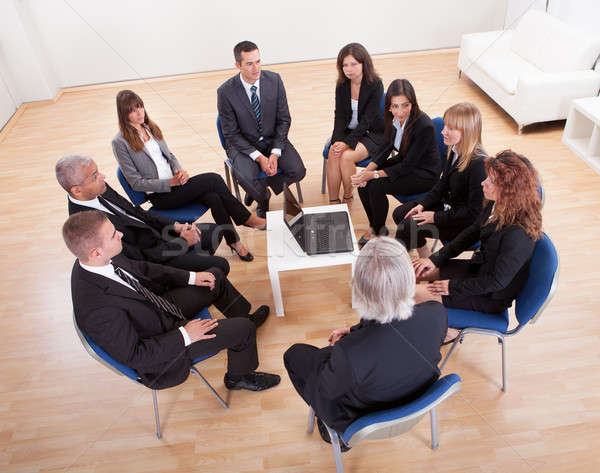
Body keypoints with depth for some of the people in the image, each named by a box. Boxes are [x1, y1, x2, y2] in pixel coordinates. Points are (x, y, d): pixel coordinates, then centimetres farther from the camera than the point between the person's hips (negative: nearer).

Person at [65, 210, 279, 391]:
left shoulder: (95, 261, -14)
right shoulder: (97, 309, -38)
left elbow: (139, 268, 4)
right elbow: (133, 356, -28)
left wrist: (190, 277, 2)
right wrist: (184, 335, -23)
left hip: (161, 305, 8)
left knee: (216, 276, 14)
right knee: (243, 329, -10)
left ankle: (244, 316, 40)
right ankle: (239, 377, 21)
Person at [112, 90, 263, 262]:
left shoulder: (151, 128, 12)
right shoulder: (120, 142, -9)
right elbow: (136, 182, -11)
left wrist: (180, 171, -5)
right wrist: (171, 182, -18)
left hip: (174, 182, 6)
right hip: (160, 196, -6)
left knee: (213, 197, -24)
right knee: (213, 179, -22)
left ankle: (234, 242, -16)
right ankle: (246, 218, -7)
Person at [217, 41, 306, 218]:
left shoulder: (274, 80, -8)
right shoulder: (226, 92, -16)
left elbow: (284, 120, -3)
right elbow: (231, 134, -11)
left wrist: (275, 153, -16)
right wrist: (259, 157, -21)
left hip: (273, 139, 3)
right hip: (243, 144, -3)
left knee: (298, 171, -19)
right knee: (246, 178, -31)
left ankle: (258, 187, 9)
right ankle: (263, 198, 7)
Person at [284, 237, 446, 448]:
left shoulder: (349, 353, -43)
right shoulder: (437, 314, -29)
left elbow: (327, 388, -19)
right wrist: (354, 331, 1)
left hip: (361, 419, -5)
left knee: (294, 353, 17)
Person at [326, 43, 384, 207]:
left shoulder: (375, 85, -15)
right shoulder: (342, 84, -1)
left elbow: (367, 120, -19)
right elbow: (340, 116, -4)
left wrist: (347, 142, -27)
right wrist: (338, 141, -21)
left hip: (372, 133, -4)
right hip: (348, 131, 4)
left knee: (346, 156, -29)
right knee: (333, 154, -26)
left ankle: (347, 198, -5)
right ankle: (333, 202, -17)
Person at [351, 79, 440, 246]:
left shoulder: (424, 126, -30)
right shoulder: (394, 118, -10)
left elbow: (408, 165, -25)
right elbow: (387, 146, 2)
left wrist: (375, 174, -27)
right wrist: (369, 168, -14)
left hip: (424, 174, -7)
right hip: (403, 161, 7)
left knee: (375, 186, -24)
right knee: (362, 181, -11)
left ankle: (379, 231, 0)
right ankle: (373, 225, 6)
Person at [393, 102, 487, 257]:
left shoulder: (479, 165, -29)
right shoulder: (455, 150, -3)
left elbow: (474, 212, -25)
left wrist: (436, 217, -22)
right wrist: (422, 205, -2)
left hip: (464, 222, -9)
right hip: (447, 205, 9)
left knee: (409, 226, -19)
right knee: (400, 214, 2)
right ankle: (425, 256, 16)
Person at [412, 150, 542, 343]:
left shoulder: (518, 233, -34)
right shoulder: (496, 205, -9)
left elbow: (497, 281, -26)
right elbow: (472, 233, 6)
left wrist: (453, 287, -17)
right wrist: (436, 259, 0)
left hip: (492, 297, -8)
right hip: (478, 268, 8)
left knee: (418, 293, -14)